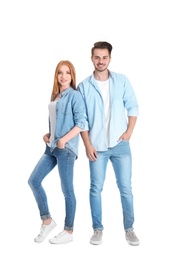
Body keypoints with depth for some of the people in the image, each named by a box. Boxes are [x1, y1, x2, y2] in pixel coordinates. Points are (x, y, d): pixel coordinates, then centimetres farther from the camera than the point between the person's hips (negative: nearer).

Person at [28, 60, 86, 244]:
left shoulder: (74, 95, -8)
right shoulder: (54, 96, 15)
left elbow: (81, 123, -14)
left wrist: (64, 140, -21)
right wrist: (47, 135, 6)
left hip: (66, 148, -8)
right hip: (51, 147, 8)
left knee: (67, 190, 0)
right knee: (33, 181, 7)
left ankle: (68, 232, 14)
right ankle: (47, 220, 20)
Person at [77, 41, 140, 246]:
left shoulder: (121, 81, 2)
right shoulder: (84, 86, -1)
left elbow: (133, 107, 6)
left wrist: (129, 131, -5)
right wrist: (87, 145, -6)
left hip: (120, 145, 1)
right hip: (97, 146, 0)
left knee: (125, 188, 5)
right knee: (96, 188, 6)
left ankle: (129, 229, 19)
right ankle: (97, 229, 20)